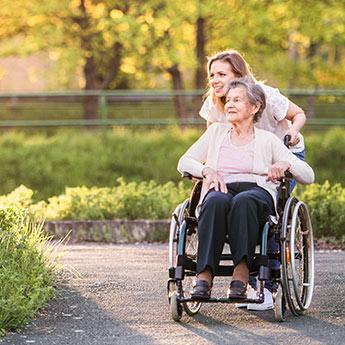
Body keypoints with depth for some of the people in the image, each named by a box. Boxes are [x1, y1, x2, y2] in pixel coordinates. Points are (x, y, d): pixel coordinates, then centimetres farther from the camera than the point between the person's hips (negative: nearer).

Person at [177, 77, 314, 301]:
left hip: (258, 192, -1)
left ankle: (241, 277, -46)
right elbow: (184, 162, 18)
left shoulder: (267, 140, 18)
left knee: (243, 201, -39)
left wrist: (286, 164, -10)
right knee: (216, 200, -38)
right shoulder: (216, 131, 25)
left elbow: (308, 175, 12)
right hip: (221, 190, 1)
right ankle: (204, 276, -47)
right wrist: (207, 170, -3)